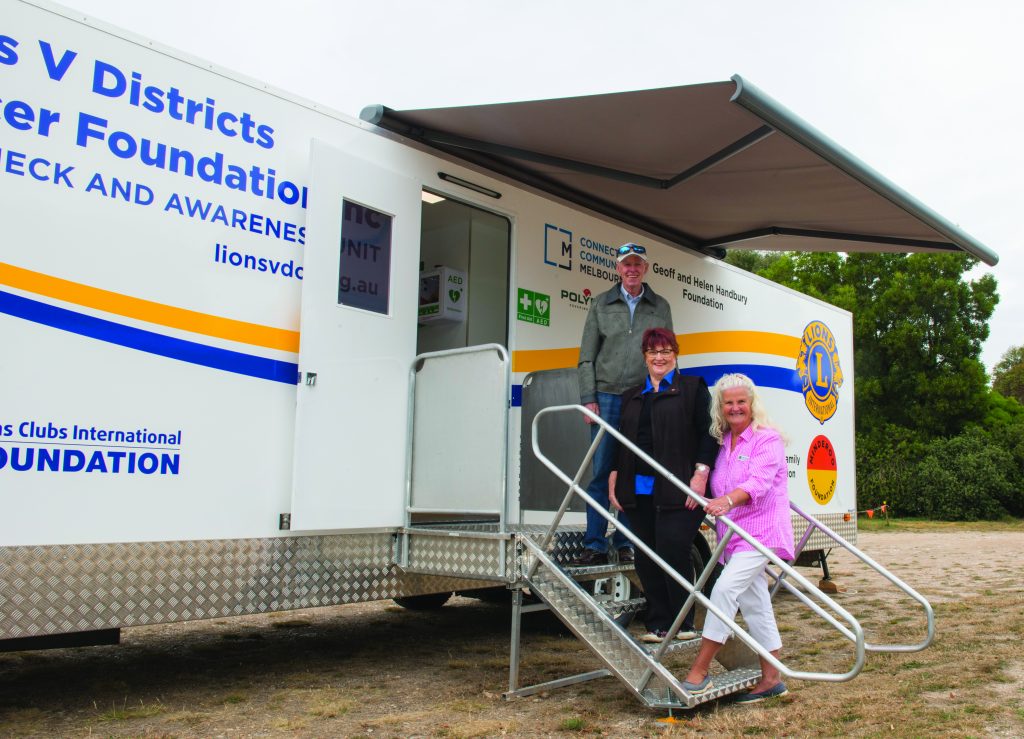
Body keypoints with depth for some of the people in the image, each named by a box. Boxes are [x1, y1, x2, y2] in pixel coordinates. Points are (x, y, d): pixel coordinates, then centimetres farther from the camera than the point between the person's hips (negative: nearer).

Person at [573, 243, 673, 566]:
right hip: (607, 397, -1)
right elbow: (586, 357, 7)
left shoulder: (660, 307, 12)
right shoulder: (601, 304, 10)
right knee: (601, 473, -2)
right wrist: (589, 399, -2)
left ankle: (626, 544, 11)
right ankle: (595, 546, 3)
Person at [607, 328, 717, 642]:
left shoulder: (692, 388, 6)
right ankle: (657, 624, 17)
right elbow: (622, 440, 22)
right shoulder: (631, 397, 21)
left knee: (673, 553, -8)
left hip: (676, 490, -5)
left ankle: (684, 624, 10)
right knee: (646, 559, 6)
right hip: (638, 490, 5)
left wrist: (701, 473, -12)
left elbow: (708, 433, -2)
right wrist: (615, 477, 12)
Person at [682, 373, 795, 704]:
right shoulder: (723, 443, 13)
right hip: (733, 534, 8)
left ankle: (699, 672, -16)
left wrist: (727, 500, -41)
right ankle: (771, 678, 22)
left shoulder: (767, 440, -9)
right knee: (754, 602, 12)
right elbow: (718, 490, 22)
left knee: (725, 588, -20)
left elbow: (758, 483, -25)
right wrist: (711, 512, 5)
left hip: (760, 530, -8)